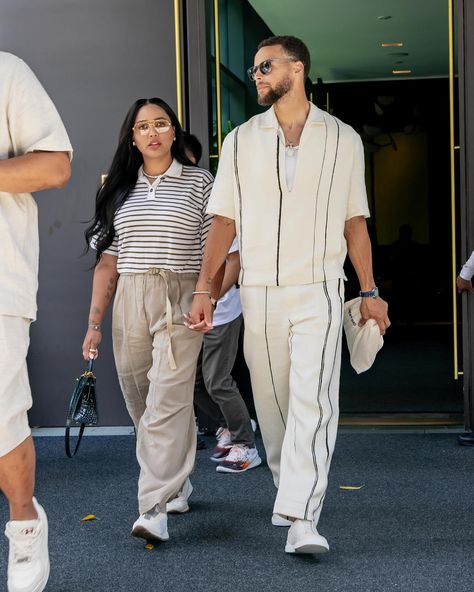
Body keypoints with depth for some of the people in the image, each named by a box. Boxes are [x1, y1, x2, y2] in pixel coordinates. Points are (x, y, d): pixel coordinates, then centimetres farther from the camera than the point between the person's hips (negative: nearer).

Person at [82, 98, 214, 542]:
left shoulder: (199, 182, 4)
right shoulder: (119, 190, 14)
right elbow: (108, 262, 12)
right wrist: (94, 322, 7)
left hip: (180, 301, -4)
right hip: (129, 302, 4)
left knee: (167, 403, -13)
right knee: (139, 403, 9)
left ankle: (154, 508, -14)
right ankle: (177, 480, 30)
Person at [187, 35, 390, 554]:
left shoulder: (343, 140, 6)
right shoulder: (240, 141, 8)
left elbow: (354, 222, 10)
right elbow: (223, 221, 6)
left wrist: (369, 291, 7)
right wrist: (203, 289, -1)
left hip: (319, 292, -2)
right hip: (258, 293, 2)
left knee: (313, 402, -14)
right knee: (272, 404, 10)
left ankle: (302, 521, -17)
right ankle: (288, 492, 30)